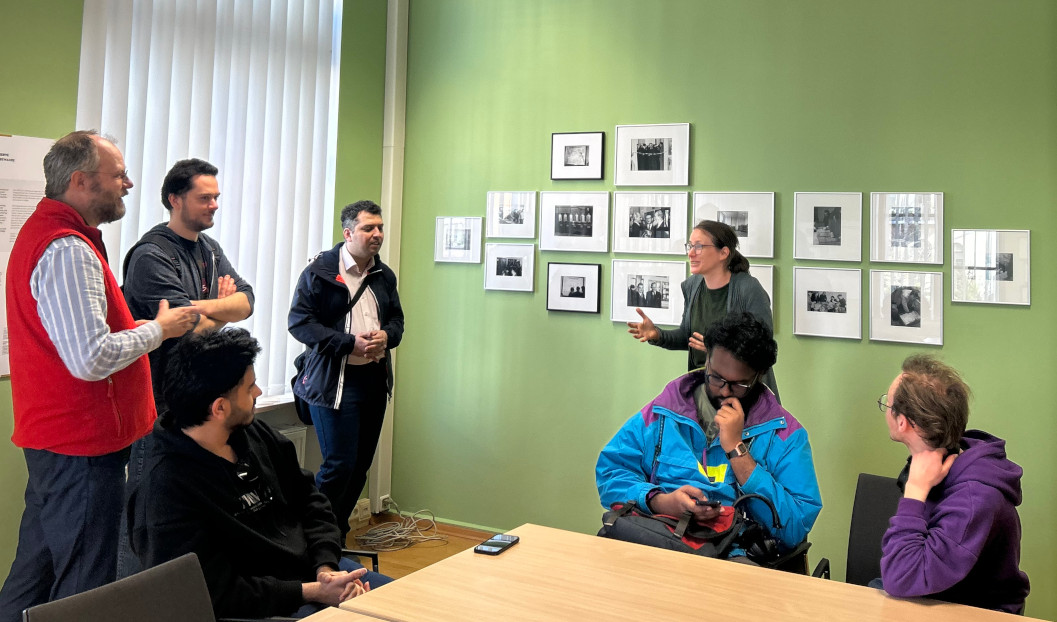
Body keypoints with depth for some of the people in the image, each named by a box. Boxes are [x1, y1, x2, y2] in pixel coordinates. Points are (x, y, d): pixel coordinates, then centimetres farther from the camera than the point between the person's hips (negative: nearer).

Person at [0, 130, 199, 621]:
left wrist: (138, 328, 10)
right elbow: (92, 359, -28)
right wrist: (158, 329, -14)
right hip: (82, 444, -10)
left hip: (51, 437, 11)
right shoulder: (68, 251, -21)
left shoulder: (43, 232, 14)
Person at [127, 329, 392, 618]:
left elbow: (309, 500, 9)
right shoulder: (166, 488, -19)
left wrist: (326, 567, -6)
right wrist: (312, 593, -20)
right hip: (262, 606, -7)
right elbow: (215, 592, -19)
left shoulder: (255, 434, 2)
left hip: (313, 566, 7)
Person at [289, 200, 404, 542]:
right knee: (339, 465, -8)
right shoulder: (319, 271, -8)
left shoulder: (385, 275, 12)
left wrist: (386, 336, -5)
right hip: (334, 381, -6)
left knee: (361, 465, 12)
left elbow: (397, 319, 19)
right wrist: (349, 343, -19)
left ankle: (336, 536, 28)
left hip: (375, 380, 7)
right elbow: (299, 321, -12)